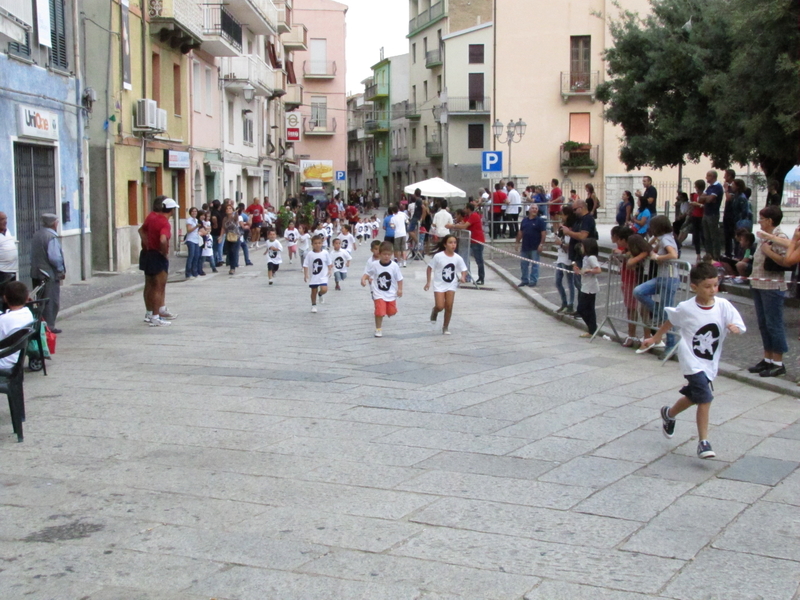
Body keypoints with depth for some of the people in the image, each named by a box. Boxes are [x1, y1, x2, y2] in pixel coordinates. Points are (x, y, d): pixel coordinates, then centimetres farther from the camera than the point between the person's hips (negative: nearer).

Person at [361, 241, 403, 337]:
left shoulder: (394, 266, -11)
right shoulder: (374, 265, -12)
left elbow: (399, 279, -3)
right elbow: (367, 274, 0)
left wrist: (400, 289, -9)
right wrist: (363, 279, -20)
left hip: (391, 293, 2)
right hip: (378, 294, -2)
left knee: (392, 312, 12)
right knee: (379, 312, -13)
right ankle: (378, 329, 9)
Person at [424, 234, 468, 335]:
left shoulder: (458, 258, -9)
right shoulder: (438, 256, -16)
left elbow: (463, 270, 2)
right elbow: (430, 268, -5)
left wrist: (463, 277, -19)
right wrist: (428, 282, -6)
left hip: (451, 285, 2)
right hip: (439, 285, -2)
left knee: (449, 306, -1)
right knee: (440, 307, -11)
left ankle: (446, 327, 16)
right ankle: (434, 313, 25)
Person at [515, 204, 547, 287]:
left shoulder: (540, 221, -4)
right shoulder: (524, 220, 11)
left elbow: (543, 233, -9)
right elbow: (520, 232, 16)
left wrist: (541, 244, -16)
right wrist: (518, 243, 12)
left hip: (535, 247, -5)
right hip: (525, 247, 5)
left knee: (534, 265, 1)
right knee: (523, 264, 9)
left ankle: (533, 281, 6)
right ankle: (524, 280, 18)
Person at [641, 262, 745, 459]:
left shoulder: (723, 306, -8)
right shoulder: (685, 309, -12)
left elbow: (739, 326, -7)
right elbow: (669, 322, 6)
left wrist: (735, 328, -30)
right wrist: (654, 339, 15)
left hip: (710, 364, 4)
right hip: (692, 360, -4)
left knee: (692, 396, 21)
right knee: (705, 398, -18)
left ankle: (669, 414, 50)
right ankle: (703, 442, -10)